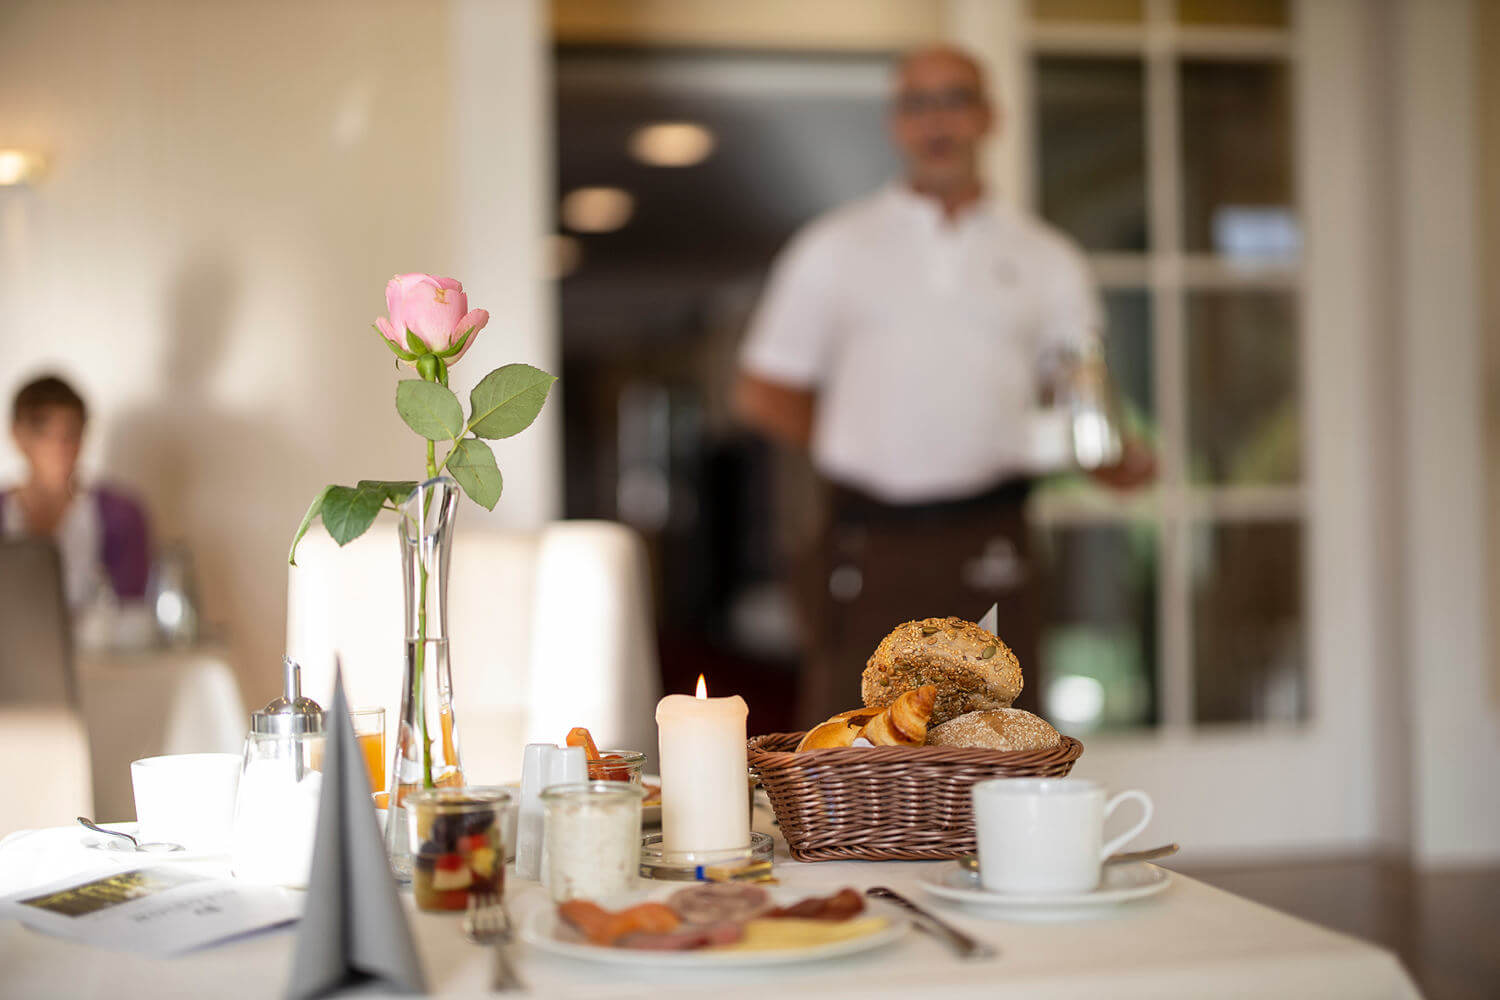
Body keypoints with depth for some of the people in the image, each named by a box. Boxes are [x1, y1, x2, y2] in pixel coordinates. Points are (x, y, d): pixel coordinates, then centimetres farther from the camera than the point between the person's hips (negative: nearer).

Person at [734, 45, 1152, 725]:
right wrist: (867, 448, 3)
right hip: (867, 555, -1)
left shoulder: (1045, 259, 14)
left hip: (989, 552, 1)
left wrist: (1121, 461, -11)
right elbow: (761, 394, 11)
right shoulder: (833, 248, 11)